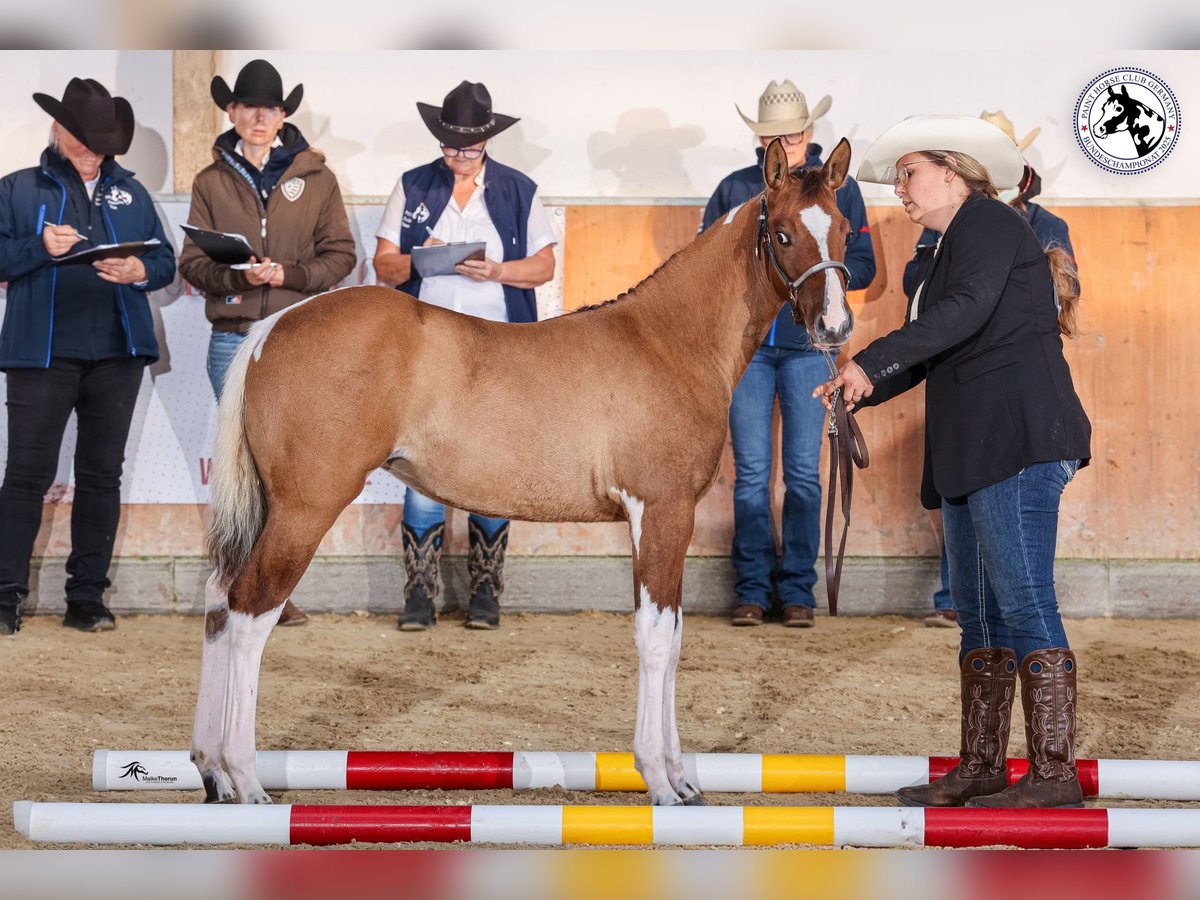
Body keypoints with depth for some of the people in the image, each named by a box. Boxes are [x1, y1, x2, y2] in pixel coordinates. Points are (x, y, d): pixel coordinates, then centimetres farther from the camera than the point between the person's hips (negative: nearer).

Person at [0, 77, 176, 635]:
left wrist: (141, 271, -10)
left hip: (117, 353, 3)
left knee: (102, 474, 6)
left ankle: (87, 598, 12)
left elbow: (166, 260, 11)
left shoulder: (130, 192, 16)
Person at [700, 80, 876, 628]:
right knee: (750, 471, -1)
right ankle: (752, 588, 5)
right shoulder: (735, 188, 9)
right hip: (746, 341, 1)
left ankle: (797, 590, 6)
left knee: (804, 473, 0)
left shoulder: (838, 189, 7)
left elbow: (863, 267, 5)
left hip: (808, 342, -1)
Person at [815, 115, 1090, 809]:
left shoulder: (988, 220, -3)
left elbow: (967, 310, -19)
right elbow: (929, 354, 27)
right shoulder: (952, 247, 25)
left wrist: (870, 361, -21)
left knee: (1024, 602, -14)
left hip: (1017, 438, -10)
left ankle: (1056, 771, -15)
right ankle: (982, 767, 10)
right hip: (973, 451, 10)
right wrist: (855, 393, 20)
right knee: (979, 611, 8)